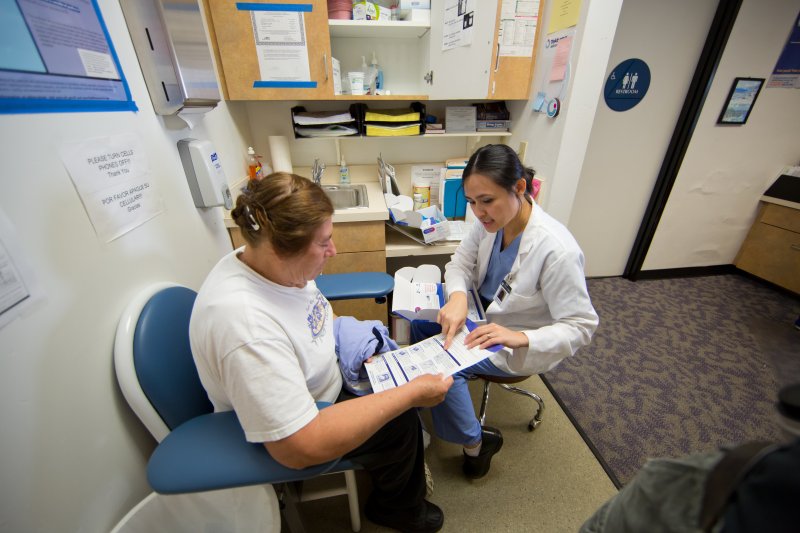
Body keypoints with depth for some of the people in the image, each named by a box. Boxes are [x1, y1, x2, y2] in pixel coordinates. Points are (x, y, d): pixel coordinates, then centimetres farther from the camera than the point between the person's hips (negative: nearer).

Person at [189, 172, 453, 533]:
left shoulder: (278, 265, -14)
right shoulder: (244, 323, -41)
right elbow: (299, 448, -37)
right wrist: (411, 394, -34)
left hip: (319, 380, 8)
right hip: (283, 436, -7)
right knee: (400, 424, -5)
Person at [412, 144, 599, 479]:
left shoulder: (557, 249, -31)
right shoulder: (490, 221, -14)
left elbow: (582, 326, -23)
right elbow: (461, 261, -5)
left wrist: (519, 338, -38)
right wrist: (457, 296, -27)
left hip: (522, 346, -6)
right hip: (486, 313, 7)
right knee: (418, 321, 0)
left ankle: (475, 442, 7)